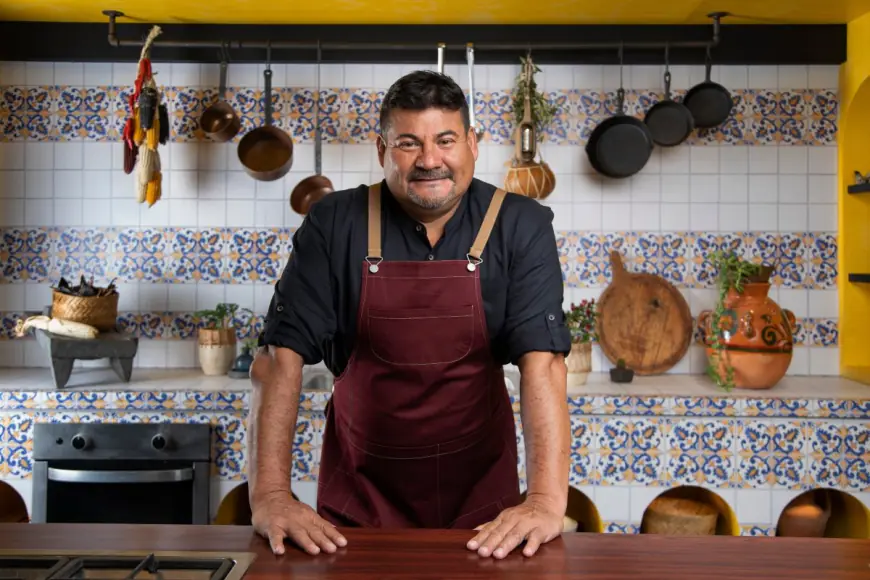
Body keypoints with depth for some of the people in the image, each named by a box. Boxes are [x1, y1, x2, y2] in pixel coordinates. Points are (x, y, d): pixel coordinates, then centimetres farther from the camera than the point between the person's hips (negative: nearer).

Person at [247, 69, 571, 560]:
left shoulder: (521, 228, -12)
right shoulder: (334, 225, -10)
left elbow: (542, 359, -20)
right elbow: (282, 354, -14)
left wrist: (547, 498, -31)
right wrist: (270, 494, -24)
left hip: (480, 490, 0)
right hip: (360, 489, 0)